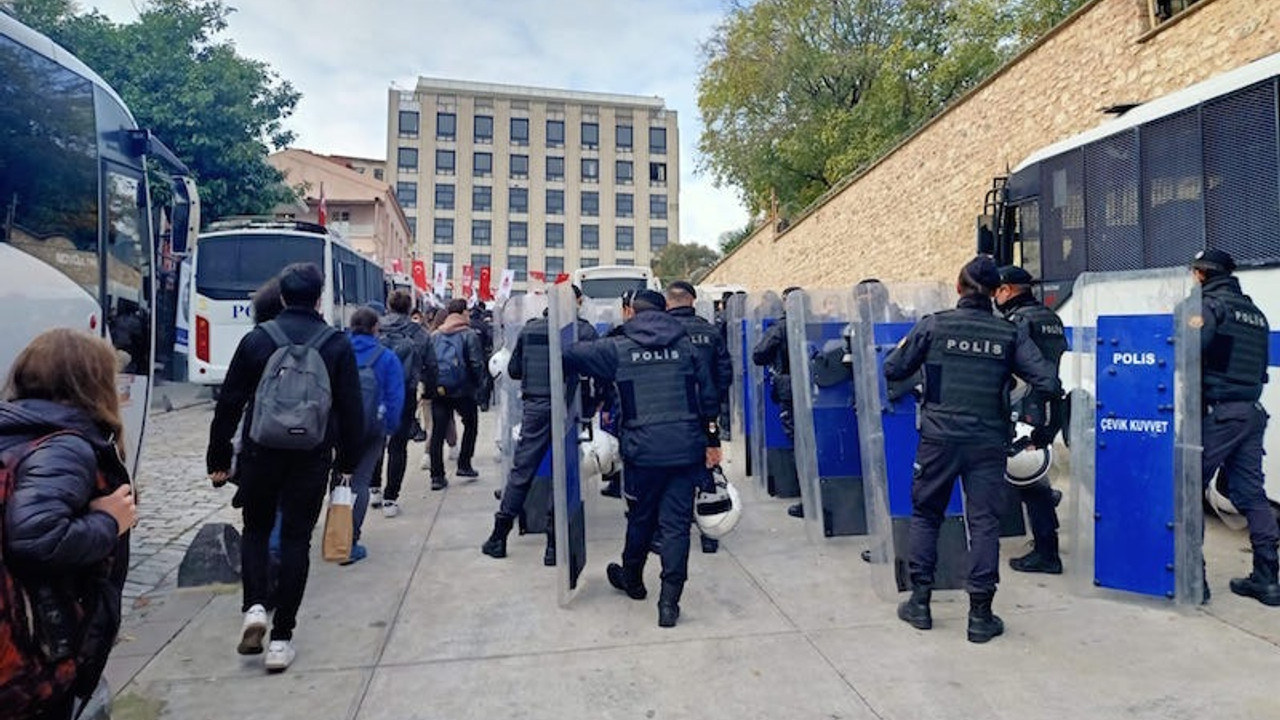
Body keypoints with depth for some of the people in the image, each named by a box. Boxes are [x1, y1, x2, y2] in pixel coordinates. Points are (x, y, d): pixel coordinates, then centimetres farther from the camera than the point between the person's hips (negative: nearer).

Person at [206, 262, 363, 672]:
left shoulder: (256, 339, -1)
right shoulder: (337, 345, -2)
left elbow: (229, 404, 2)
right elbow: (351, 409, -1)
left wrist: (218, 459, 10)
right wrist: (348, 460, 9)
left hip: (260, 453, 1)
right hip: (312, 458, 0)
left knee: (256, 529, 21)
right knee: (296, 539, 8)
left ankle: (254, 607, 2)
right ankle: (281, 637, 10)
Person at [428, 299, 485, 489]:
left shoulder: (434, 336, 9)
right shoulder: (469, 335, -5)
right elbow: (477, 364, -10)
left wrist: (432, 384, 12)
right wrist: (477, 384, 4)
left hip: (438, 390, 3)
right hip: (462, 390, -3)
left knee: (437, 432, 6)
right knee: (470, 423, 19)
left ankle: (437, 476, 5)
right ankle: (464, 465, 18)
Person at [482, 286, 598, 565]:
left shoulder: (530, 328, 5)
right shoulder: (584, 330, -4)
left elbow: (513, 370, 9)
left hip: (534, 407, 2)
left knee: (521, 469, 11)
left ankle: (499, 537, 18)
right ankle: (554, 545, 10)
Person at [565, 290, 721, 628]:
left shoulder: (618, 348, -1)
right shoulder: (686, 345, 7)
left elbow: (570, 356, 4)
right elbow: (708, 394, 8)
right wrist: (712, 439, 15)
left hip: (644, 450, -1)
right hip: (686, 448, 1)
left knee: (641, 517, 18)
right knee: (676, 523, 6)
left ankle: (632, 579, 40)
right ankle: (669, 602, 6)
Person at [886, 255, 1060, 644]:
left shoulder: (933, 325, -3)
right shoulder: (1011, 334, 0)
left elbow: (892, 370, 0)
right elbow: (1048, 383, -6)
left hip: (939, 437, 0)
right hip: (988, 441, 1)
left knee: (925, 514, 14)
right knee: (984, 522, 7)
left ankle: (919, 601, 18)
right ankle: (980, 615, 11)